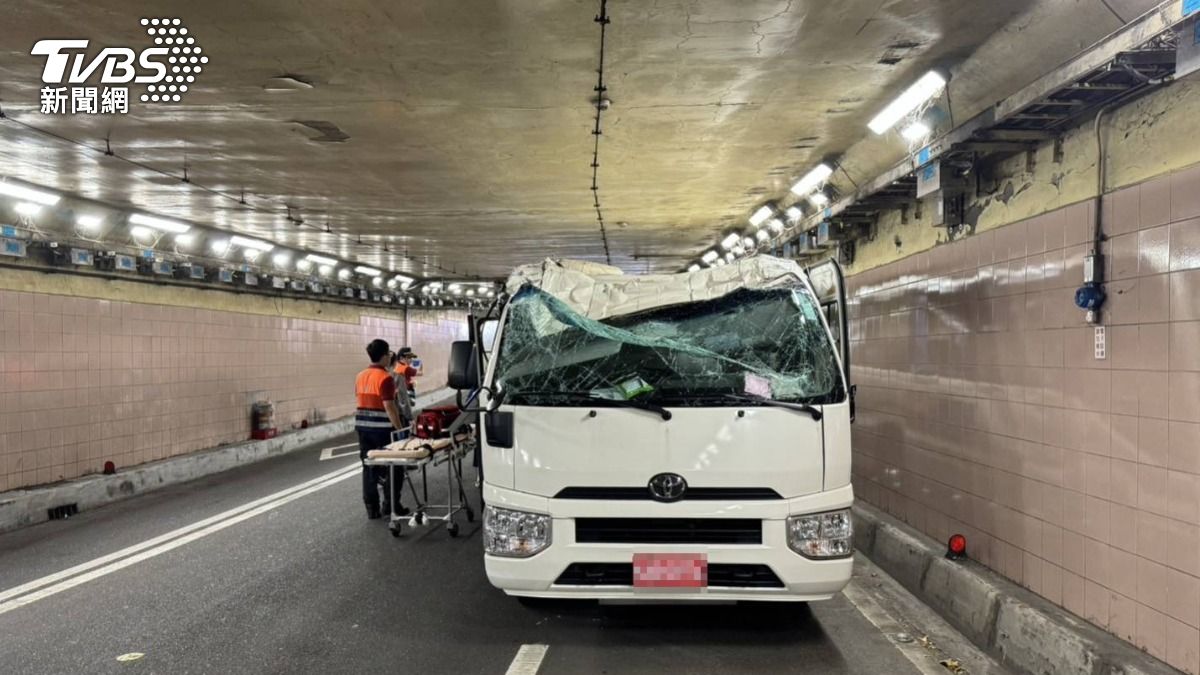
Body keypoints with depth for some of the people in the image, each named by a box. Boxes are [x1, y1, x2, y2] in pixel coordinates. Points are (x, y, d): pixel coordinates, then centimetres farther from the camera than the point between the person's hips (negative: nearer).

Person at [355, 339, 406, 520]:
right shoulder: (385, 378, -15)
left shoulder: (360, 377, 9)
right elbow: (389, 407, -18)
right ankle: (392, 505, 10)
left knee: (369, 467, 10)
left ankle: (372, 509, 12)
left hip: (363, 427, 7)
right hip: (382, 428, -7)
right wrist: (400, 429, -14)